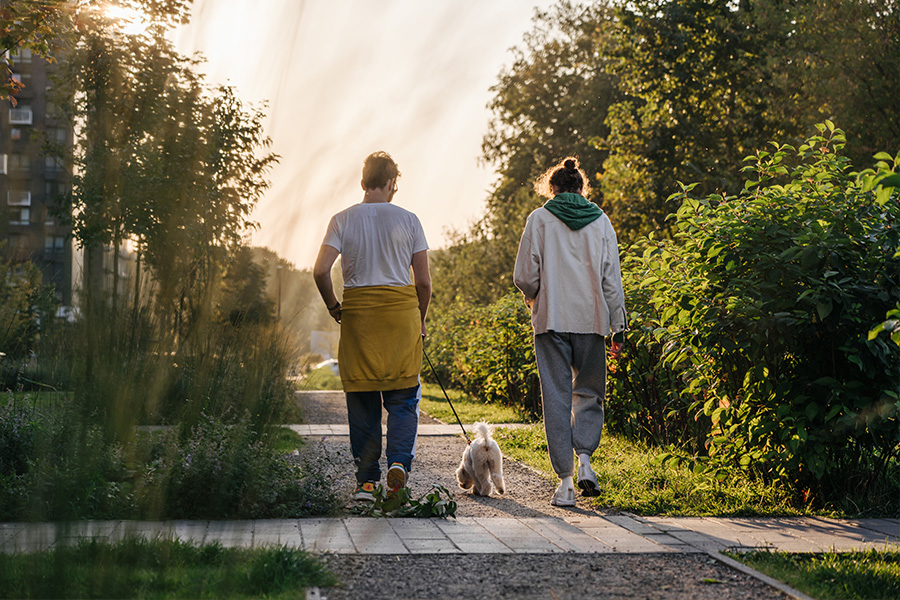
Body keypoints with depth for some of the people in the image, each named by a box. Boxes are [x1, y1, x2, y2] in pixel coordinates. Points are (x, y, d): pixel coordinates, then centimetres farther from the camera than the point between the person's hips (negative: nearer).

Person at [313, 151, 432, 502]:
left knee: (362, 402, 8)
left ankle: (366, 481, 10)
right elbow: (424, 281, 0)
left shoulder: (343, 220, 2)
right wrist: (420, 320, 14)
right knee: (404, 398, 7)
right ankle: (399, 462, -14)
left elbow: (321, 270, -9)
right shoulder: (408, 220, 1)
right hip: (401, 312, -1)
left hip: (358, 315, 1)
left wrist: (333, 306, 7)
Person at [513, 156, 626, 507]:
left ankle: (565, 480, 1)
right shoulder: (600, 221, 7)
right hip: (591, 320, 2)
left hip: (552, 320, -2)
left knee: (557, 396, 3)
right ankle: (584, 458, -2)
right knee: (589, 392, 17)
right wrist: (618, 327, 8)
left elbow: (524, 276, -3)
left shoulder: (540, 219, 1)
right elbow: (612, 279, 4)